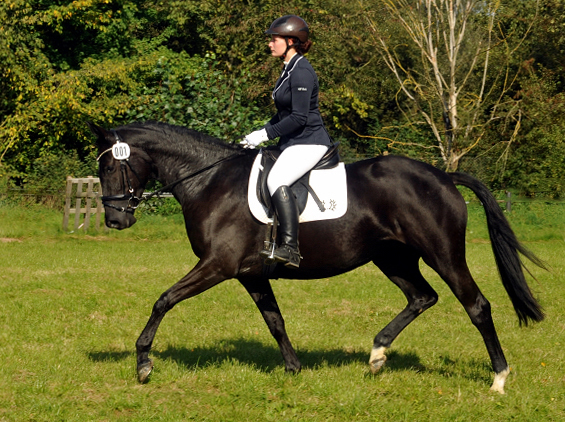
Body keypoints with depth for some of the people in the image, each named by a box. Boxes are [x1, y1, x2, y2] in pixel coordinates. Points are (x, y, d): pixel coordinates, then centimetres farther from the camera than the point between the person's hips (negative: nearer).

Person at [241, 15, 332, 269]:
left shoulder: (301, 72, -16)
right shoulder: (289, 69, 15)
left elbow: (299, 117, -22)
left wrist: (266, 134, -18)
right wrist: (261, 133, 10)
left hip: (309, 142, -11)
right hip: (293, 142, 11)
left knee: (276, 181, -31)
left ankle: (290, 248, -36)